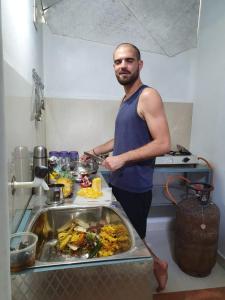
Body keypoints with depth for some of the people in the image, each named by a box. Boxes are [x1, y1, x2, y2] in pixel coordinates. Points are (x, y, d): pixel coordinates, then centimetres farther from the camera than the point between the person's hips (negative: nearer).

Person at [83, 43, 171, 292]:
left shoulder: (148, 96, -13)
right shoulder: (125, 100, 12)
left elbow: (163, 144, -20)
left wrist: (123, 158, -20)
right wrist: (95, 151, 21)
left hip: (135, 188, -8)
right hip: (118, 183, 8)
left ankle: (157, 264, 36)